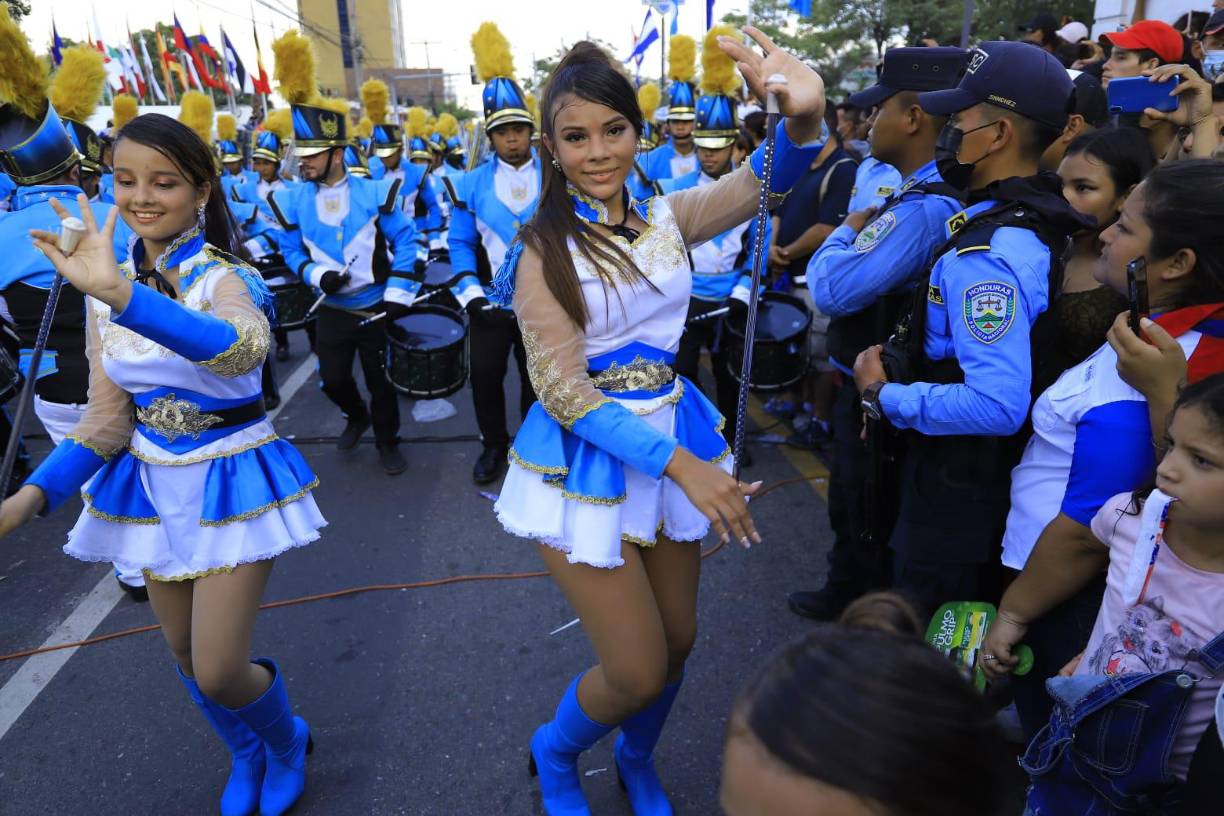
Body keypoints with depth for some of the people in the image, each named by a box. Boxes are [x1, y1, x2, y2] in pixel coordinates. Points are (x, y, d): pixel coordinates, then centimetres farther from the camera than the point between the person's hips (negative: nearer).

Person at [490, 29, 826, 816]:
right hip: (589, 459, -5)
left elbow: (762, 184, -15)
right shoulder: (544, 251, -11)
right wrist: (681, 464, -26)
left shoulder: (667, 217, 2)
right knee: (638, 674, 1)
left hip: (675, 436, 5)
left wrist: (803, 117, -38)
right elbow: (563, 391, -16)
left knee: (678, 642, 17)